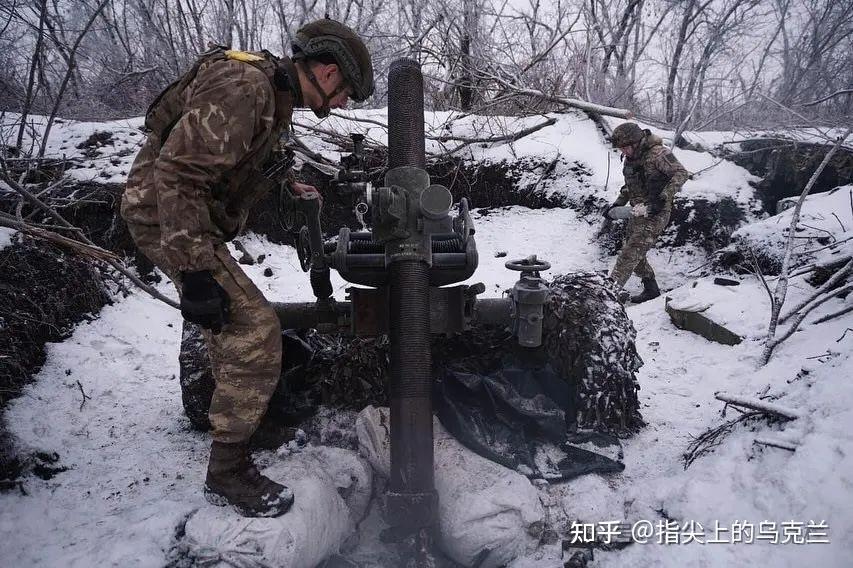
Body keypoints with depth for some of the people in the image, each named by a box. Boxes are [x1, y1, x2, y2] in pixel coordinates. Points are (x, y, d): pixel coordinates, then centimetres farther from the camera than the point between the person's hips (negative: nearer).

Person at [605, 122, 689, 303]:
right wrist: (618, 203, 11)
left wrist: (663, 198, -27)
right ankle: (651, 288, 26)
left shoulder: (658, 153, -14)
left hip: (655, 213, -9)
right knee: (635, 253, 12)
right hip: (638, 211, 9)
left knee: (632, 252, -16)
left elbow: (681, 173, -20)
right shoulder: (630, 158, 11)